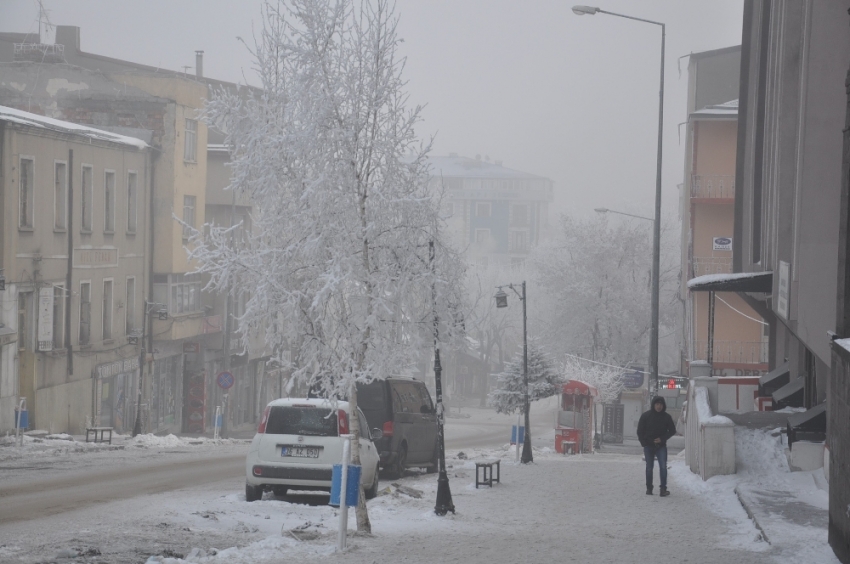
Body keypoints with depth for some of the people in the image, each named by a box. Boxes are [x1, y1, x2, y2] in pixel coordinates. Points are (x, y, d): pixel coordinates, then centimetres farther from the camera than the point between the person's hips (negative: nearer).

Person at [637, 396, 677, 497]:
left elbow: (672, 430, 7)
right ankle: (649, 488, 16)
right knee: (649, 467, 6)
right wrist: (644, 442, -4)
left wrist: (662, 438, -6)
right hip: (649, 446, 0)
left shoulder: (666, 417, 1)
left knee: (663, 466, -13)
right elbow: (640, 431, 5)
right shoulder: (646, 416, -1)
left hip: (661, 446, 0)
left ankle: (663, 489, -14)